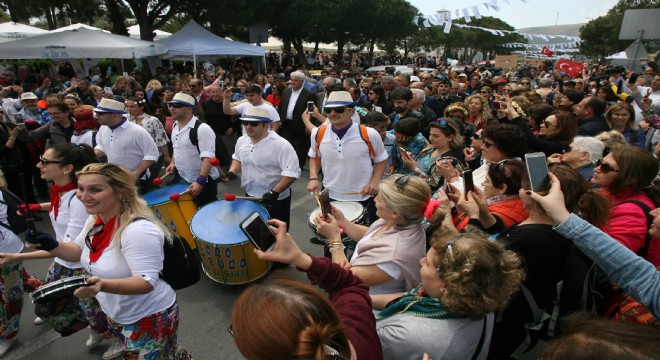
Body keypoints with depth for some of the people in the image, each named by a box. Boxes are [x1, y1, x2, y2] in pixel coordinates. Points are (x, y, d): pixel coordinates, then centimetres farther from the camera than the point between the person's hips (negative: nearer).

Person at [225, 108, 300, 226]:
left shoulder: (281, 145, -23)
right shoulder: (242, 140, -1)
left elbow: (291, 172, -25)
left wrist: (275, 192, -31)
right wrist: (232, 172, 0)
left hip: (275, 201, -6)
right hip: (250, 197, 6)